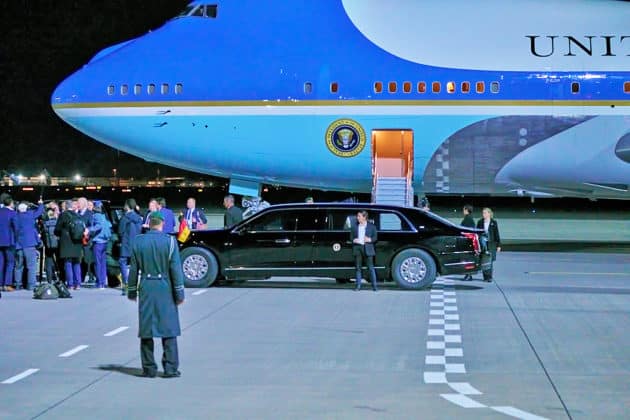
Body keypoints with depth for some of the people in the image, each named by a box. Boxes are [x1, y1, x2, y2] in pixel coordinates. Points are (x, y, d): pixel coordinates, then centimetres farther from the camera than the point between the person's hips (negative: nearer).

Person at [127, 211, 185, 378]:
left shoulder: (138, 241, 2)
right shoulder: (169, 241, -6)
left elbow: (134, 269, 6)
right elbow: (176, 269, -6)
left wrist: (132, 291, 15)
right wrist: (179, 293, -1)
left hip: (146, 289, 2)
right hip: (165, 289, -2)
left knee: (146, 330, 7)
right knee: (169, 330, 3)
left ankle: (149, 368, 9)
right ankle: (170, 368, 1)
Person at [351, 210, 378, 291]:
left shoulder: (371, 226, 3)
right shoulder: (354, 226, 9)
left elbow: (375, 237, 5)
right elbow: (351, 236, 12)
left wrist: (370, 239, -13)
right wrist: (353, 240, -8)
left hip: (367, 248, -2)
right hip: (357, 248, 2)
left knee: (370, 267, -4)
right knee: (358, 267, 3)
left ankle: (374, 285, 0)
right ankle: (358, 285, 8)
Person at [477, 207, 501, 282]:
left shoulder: (493, 223, 3)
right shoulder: (480, 222, 7)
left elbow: (497, 234, 4)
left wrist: (498, 245, 1)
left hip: (491, 244, -2)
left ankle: (489, 277, -1)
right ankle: (485, 277, 6)